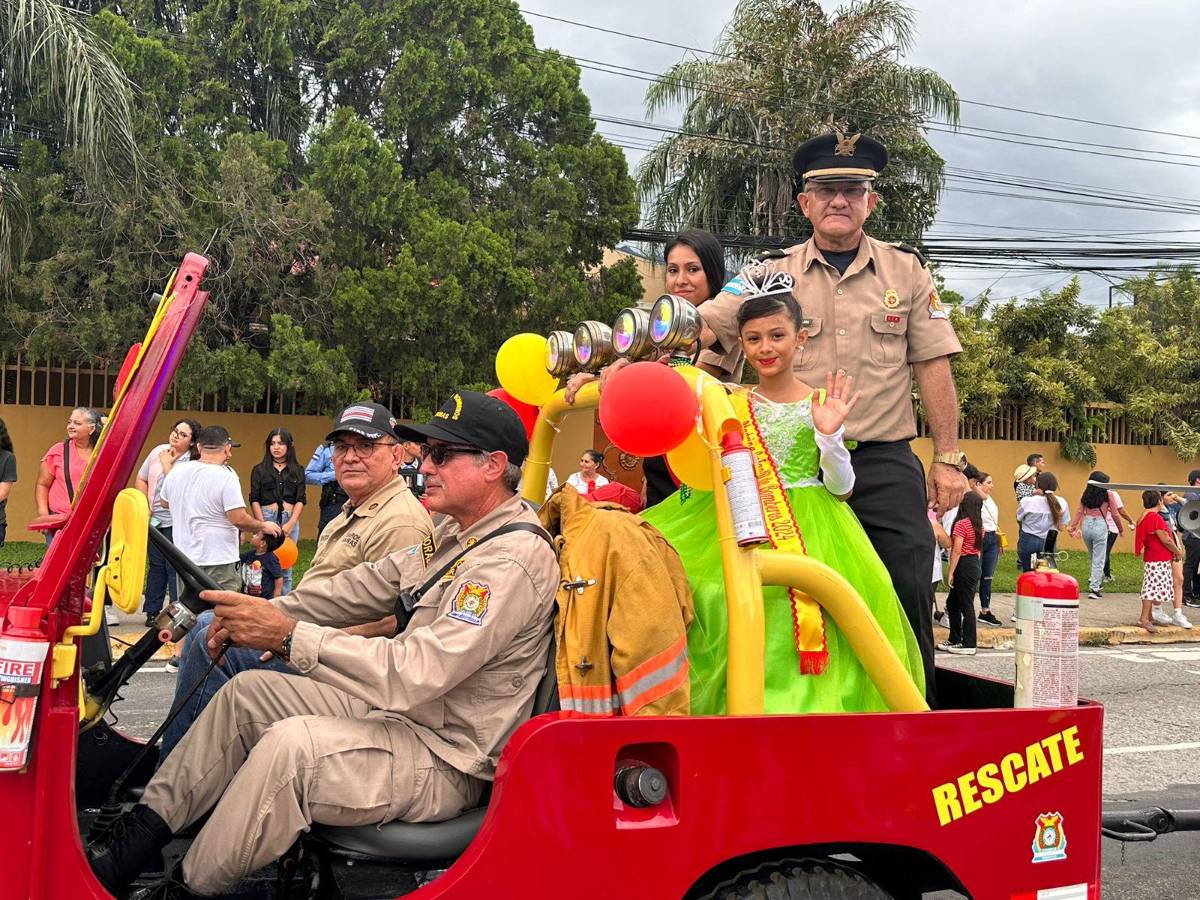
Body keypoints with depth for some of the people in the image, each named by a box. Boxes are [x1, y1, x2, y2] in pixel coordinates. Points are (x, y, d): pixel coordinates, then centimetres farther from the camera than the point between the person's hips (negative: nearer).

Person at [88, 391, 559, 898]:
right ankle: (144, 832, 11)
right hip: (400, 711, 10)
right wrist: (264, 614, 1)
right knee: (247, 692, 9)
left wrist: (288, 636, -29)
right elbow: (362, 586, 12)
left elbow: (413, 674, -31)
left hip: (447, 761, -10)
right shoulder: (456, 534, 9)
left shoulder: (513, 561, -24)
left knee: (291, 745, -30)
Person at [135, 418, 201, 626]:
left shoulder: (194, 463, -12)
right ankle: (152, 611, 23)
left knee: (174, 568, -5)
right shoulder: (158, 451, 6)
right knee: (156, 566, 14)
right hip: (154, 520, 6)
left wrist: (167, 464, -12)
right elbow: (141, 479, 14)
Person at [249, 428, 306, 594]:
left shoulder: (297, 471, 12)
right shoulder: (259, 470, 10)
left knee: (286, 567, 1)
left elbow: (300, 500, 6)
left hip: (290, 520, 1)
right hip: (266, 517, -1)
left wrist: (290, 524, -7)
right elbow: (254, 500, 5)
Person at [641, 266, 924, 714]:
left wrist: (829, 434, -16)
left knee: (807, 631, -9)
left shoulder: (820, 404, 0)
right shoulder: (731, 406, 6)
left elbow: (841, 487, -2)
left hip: (811, 533, -2)